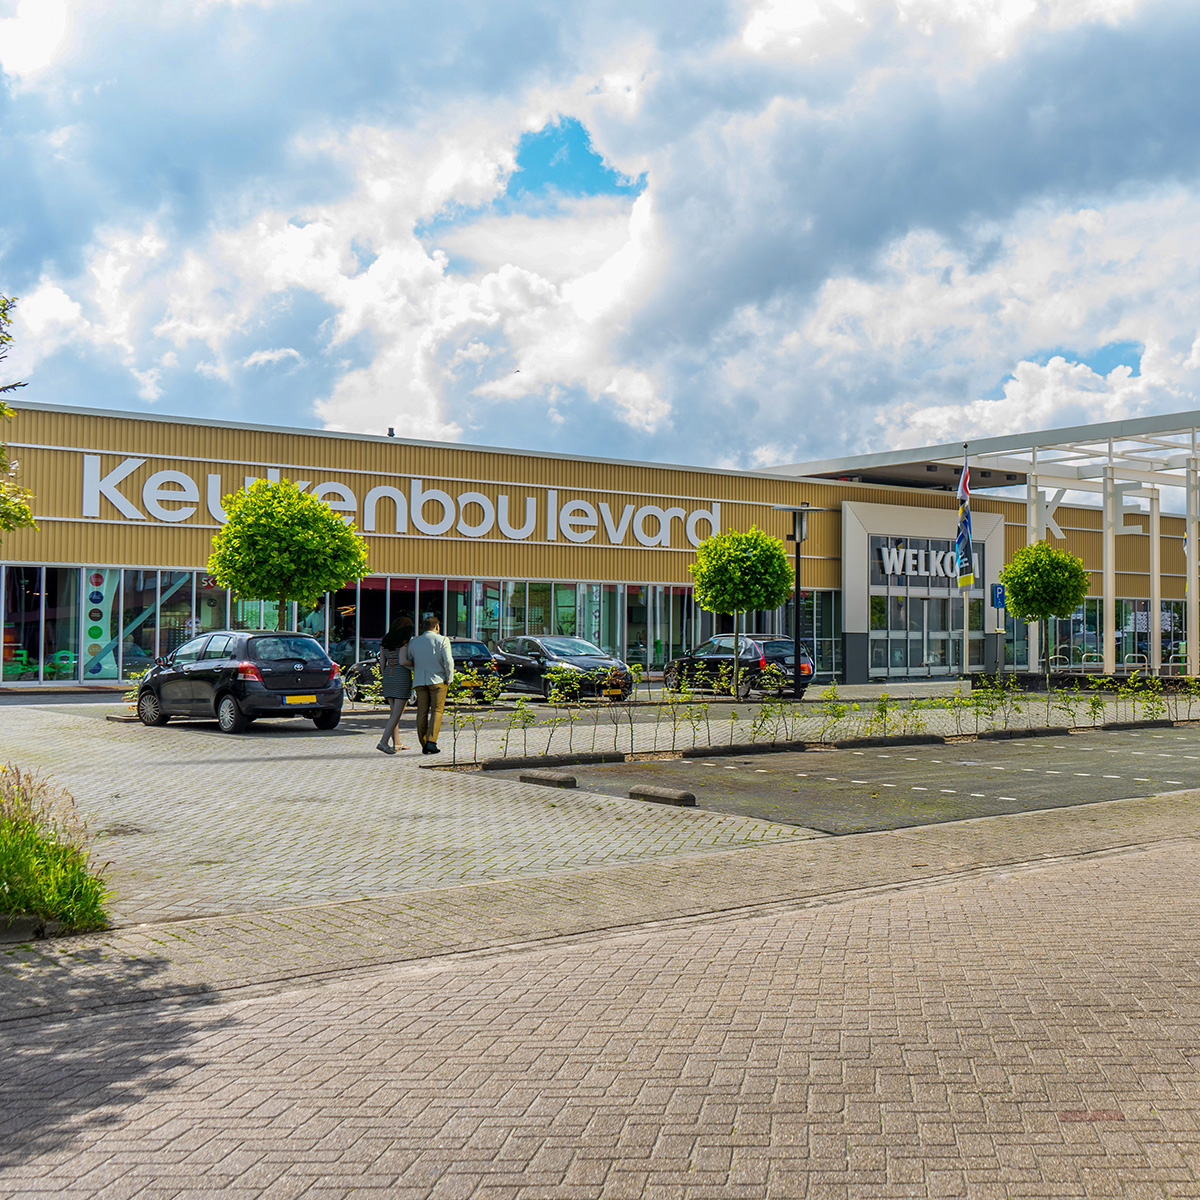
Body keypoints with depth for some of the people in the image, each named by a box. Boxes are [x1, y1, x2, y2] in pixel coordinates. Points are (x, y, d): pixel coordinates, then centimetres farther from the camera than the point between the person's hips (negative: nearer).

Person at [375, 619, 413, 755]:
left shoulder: (384, 643, 9)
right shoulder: (404, 642, -11)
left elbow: (382, 663, 10)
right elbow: (403, 661, -20)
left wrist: (384, 678, 19)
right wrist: (415, 664, -3)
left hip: (388, 678, 7)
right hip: (402, 678, -7)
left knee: (393, 712, 13)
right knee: (397, 713, -5)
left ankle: (396, 743, 14)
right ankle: (384, 742, -14)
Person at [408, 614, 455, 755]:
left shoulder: (414, 642, 9)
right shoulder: (442, 640, -4)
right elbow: (448, 661, -11)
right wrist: (449, 679, -2)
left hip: (420, 681, 3)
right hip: (438, 680, -3)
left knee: (422, 713, 6)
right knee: (436, 711, -1)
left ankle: (424, 745, 5)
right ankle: (431, 741, -14)